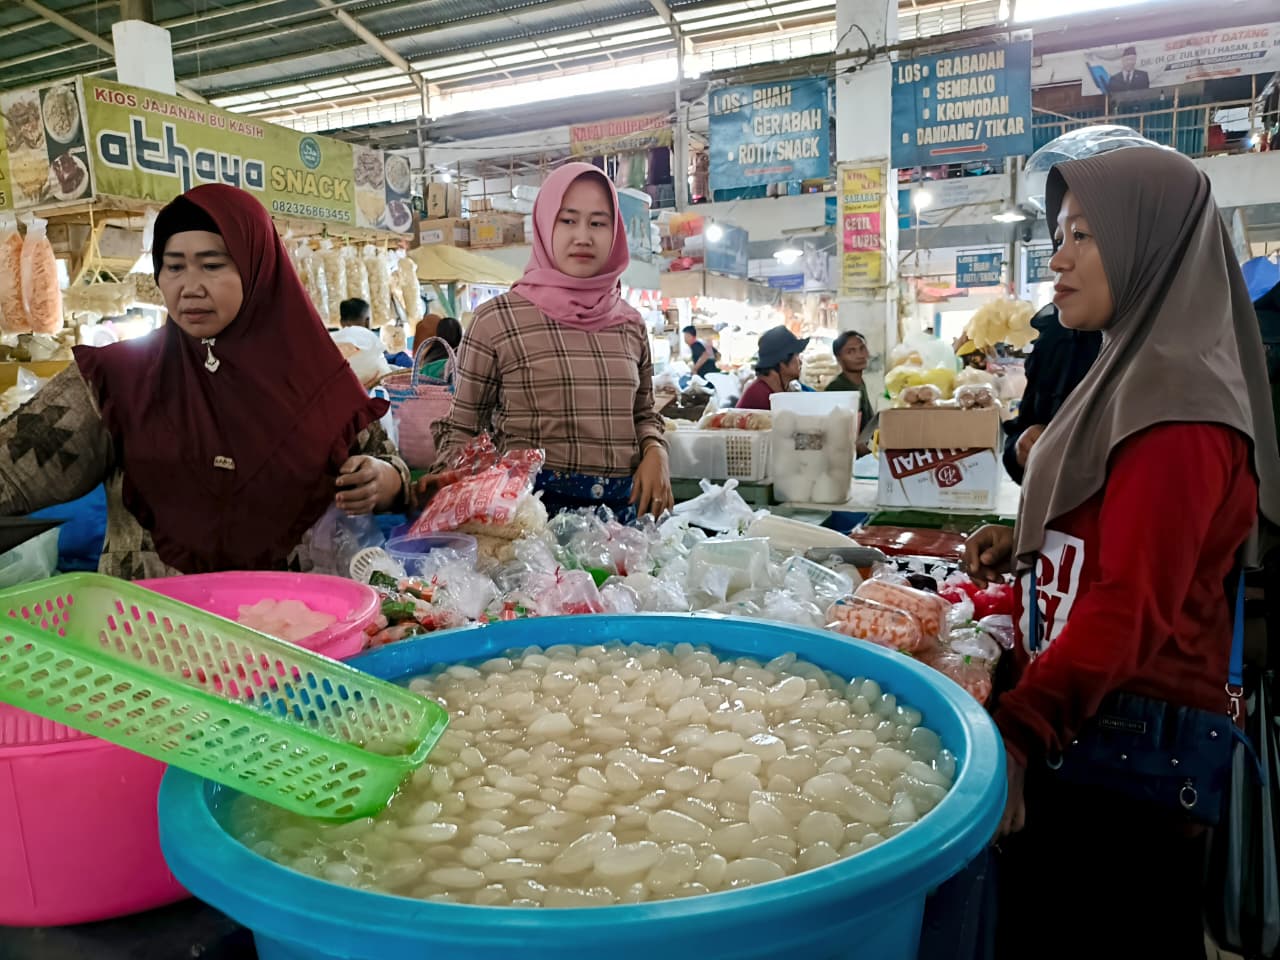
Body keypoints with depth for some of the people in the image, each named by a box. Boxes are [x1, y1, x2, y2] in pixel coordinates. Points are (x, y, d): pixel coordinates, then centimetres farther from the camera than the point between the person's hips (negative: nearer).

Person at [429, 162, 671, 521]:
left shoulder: (631, 325, 6)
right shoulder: (497, 319, -6)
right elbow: (462, 427, 0)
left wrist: (655, 451, -4)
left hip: (623, 507, 4)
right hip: (532, 505, -4)